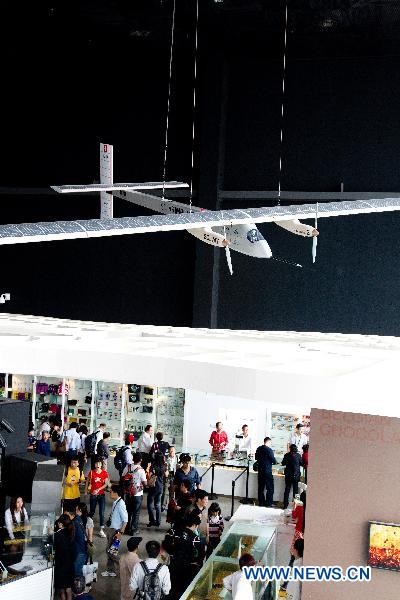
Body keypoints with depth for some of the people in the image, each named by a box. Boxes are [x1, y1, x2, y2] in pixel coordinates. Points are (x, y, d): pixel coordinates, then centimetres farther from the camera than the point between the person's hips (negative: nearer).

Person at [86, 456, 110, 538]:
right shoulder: (91, 472, -3)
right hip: (93, 495, 0)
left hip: (101, 495, 0)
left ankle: (101, 530, 1)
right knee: (92, 512, 11)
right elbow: (87, 482, 6)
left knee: (101, 513, -3)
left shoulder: (104, 473, -4)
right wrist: (86, 492, 4)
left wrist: (98, 490, -18)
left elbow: (106, 484, -9)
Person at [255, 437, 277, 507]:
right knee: (270, 488, 3)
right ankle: (268, 503, 2)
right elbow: (274, 460, -14)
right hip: (268, 471, -7)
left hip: (260, 470, 7)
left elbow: (256, 458, 14)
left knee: (261, 487, 14)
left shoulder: (258, 449, 2)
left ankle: (261, 502, 18)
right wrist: (275, 462, 8)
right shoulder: (269, 450, -18)